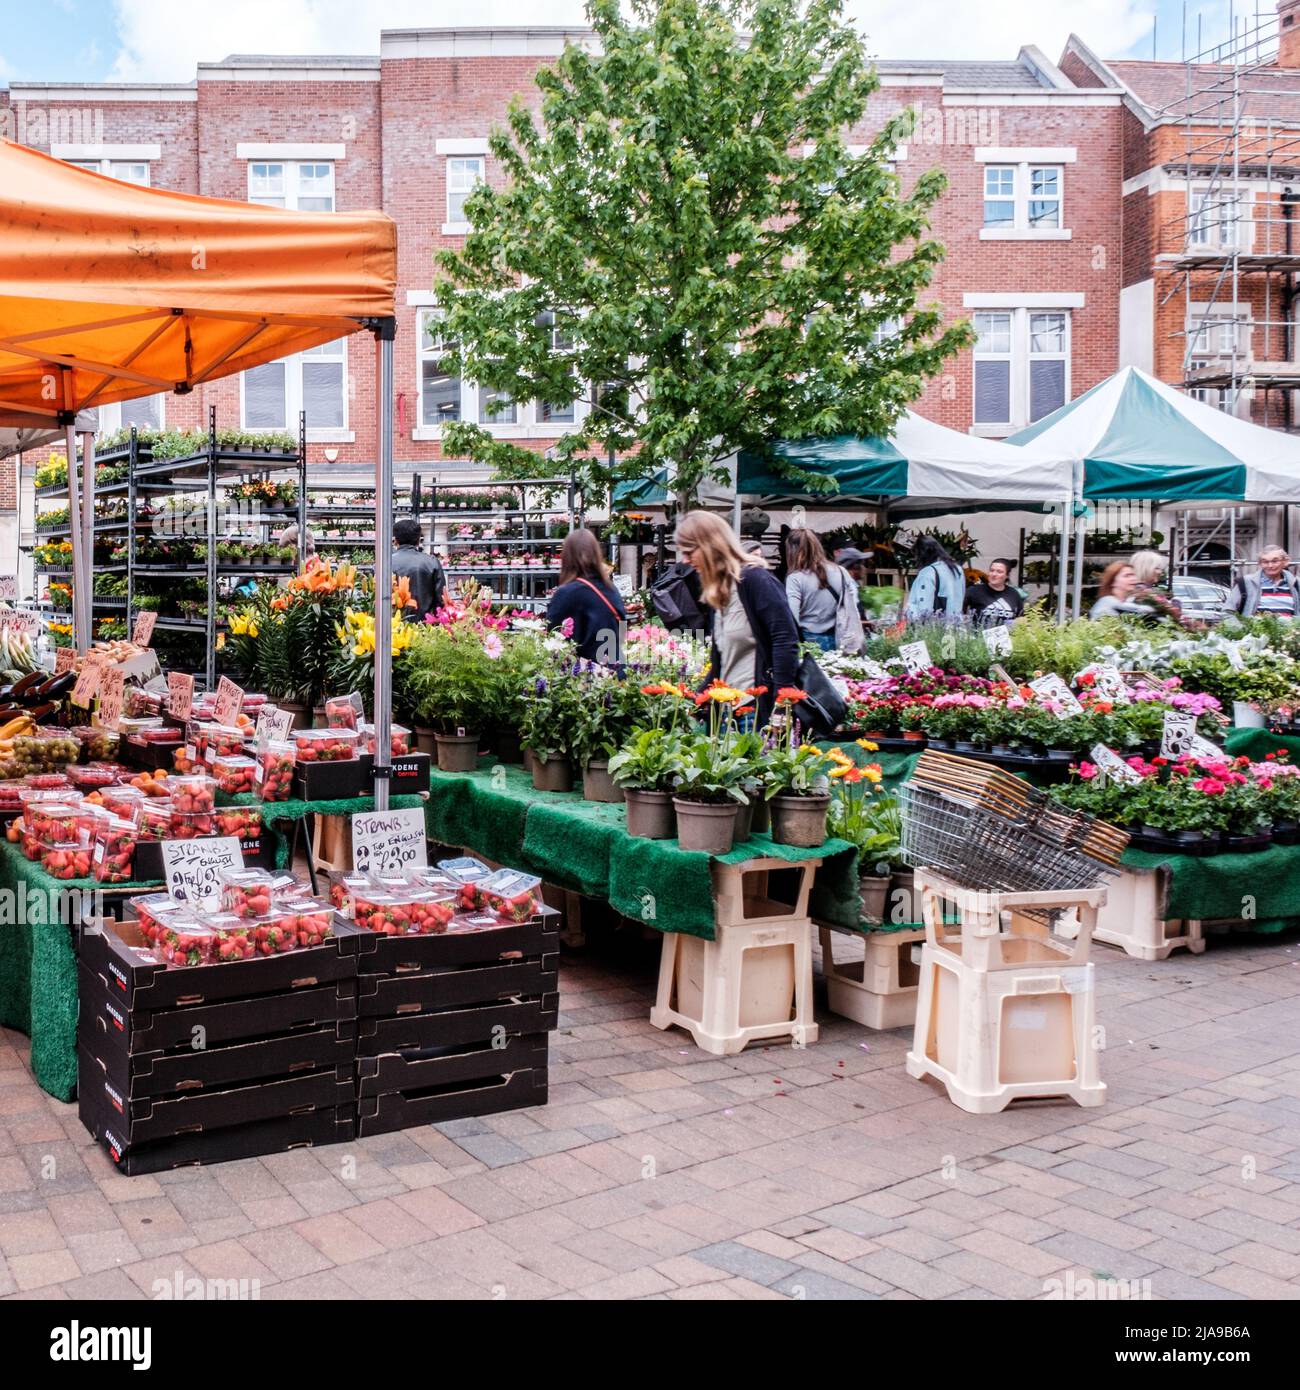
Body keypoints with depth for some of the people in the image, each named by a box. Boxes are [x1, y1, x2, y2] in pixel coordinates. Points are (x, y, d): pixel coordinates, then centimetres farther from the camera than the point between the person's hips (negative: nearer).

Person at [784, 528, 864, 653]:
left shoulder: (796, 578, -13)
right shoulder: (840, 572, 3)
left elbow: (791, 617, -19)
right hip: (836, 641, 5)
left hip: (808, 642, -5)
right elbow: (852, 608, 6)